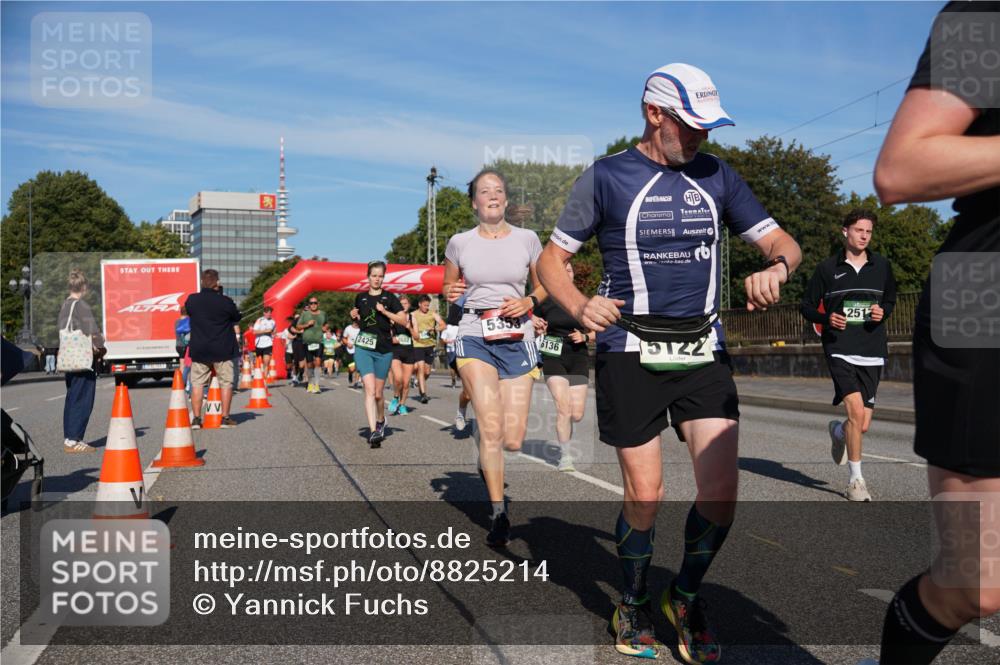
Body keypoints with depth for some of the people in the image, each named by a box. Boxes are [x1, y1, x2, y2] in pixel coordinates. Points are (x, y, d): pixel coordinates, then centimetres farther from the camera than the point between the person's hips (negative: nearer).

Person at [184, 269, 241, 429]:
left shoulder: (191, 300, -2)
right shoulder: (226, 302, -10)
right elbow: (236, 321, 2)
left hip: (199, 350, 2)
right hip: (223, 350, -2)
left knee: (197, 384, 9)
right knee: (226, 383, 7)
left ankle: (196, 419, 7)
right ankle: (225, 418, 7)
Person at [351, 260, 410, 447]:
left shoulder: (389, 297, 2)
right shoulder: (360, 298, 10)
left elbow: (404, 321, -5)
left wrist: (385, 311, -15)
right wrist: (354, 317, 5)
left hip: (384, 350, 0)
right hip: (363, 348, 1)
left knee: (378, 392, 8)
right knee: (369, 389, -15)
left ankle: (381, 421, 36)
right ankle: (373, 431, -20)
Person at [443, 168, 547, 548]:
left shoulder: (527, 239, 4)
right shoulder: (459, 243, 4)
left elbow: (543, 285, 15)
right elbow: (448, 285, 18)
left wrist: (529, 301, -6)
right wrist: (450, 293, -6)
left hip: (517, 339, 1)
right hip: (475, 338, -1)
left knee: (513, 441, -3)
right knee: (491, 427, -15)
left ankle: (486, 457, 35)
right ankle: (498, 514, -1)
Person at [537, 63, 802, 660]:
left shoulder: (717, 176, 9)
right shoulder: (606, 177, -1)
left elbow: (780, 241, 10)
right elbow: (552, 259, 3)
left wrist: (776, 267, -15)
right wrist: (579, 305, -18)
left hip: (704, 352, 3)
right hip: (631, 356, -3)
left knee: (721, 492, -5)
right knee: (645, 497, 1)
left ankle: (686, 596, 23)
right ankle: (634, 603, 28)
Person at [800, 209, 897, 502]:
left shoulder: (882, 266, 9)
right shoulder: (827, 268, 1)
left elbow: (890, 299, 23)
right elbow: (806, 306, 7)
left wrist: (883, 311, 0)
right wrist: (827, 319, -13)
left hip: (872, 354, 3)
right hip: (840, 351, -3)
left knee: (863, 425, 3)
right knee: (856, 410, -20)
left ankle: (838, 431, 42)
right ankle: (856, 480, -4)